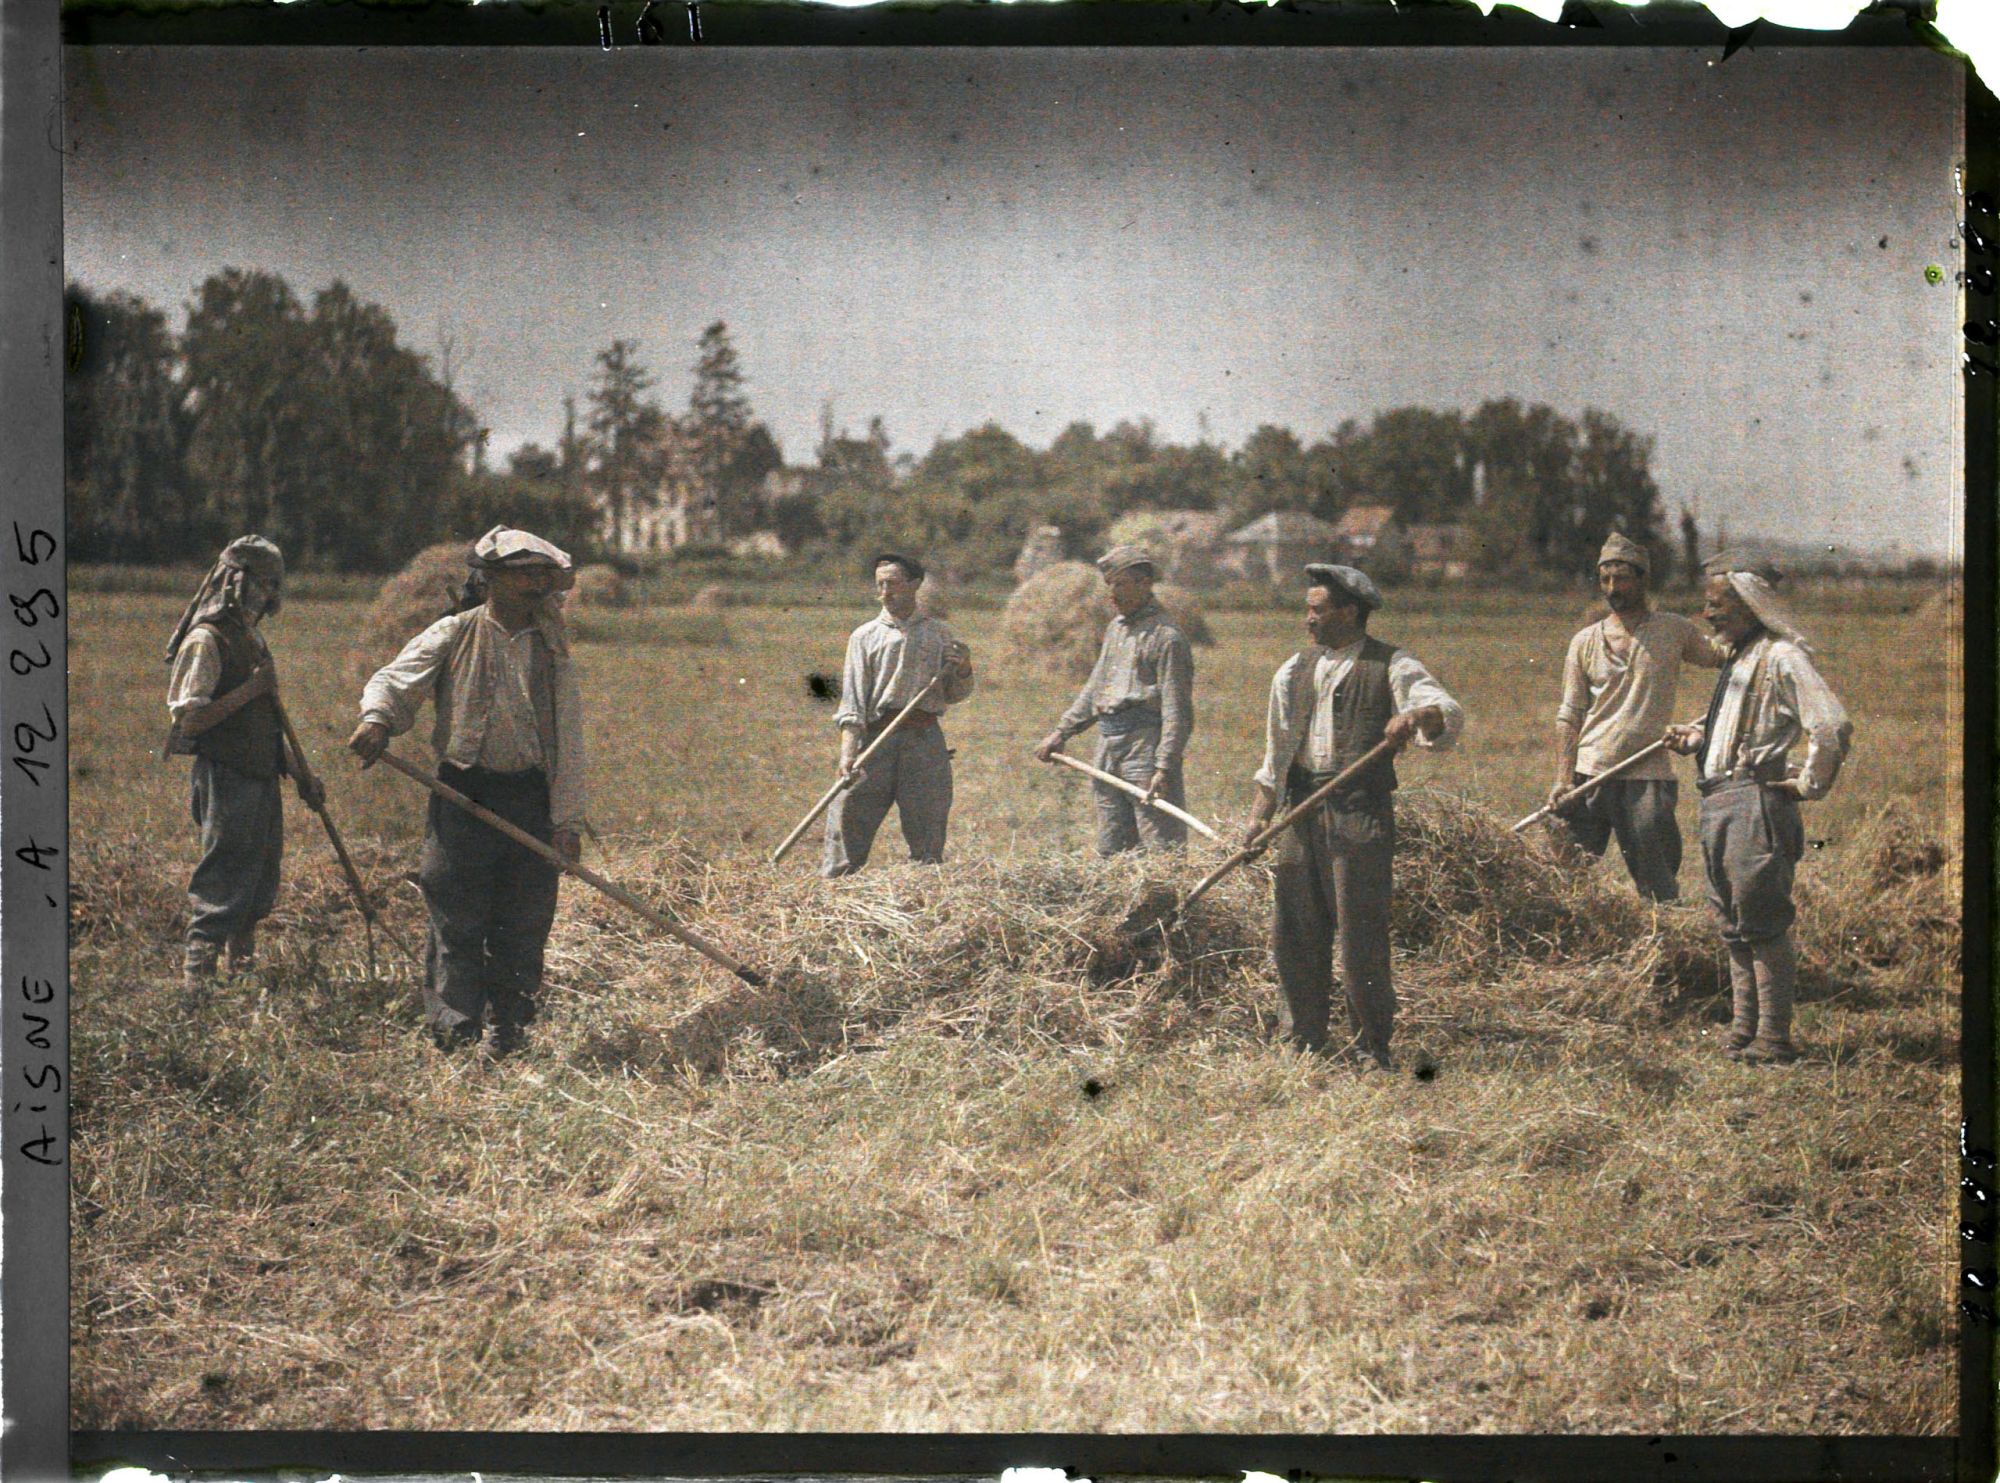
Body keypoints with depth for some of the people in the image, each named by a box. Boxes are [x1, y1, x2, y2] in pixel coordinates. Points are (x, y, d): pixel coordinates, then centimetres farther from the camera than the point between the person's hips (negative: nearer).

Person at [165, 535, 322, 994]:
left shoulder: (251, 637, 16)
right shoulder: (207, 640, -12)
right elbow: (190, 718, -20)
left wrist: (297, 772, 22)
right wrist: (252, 688, -20)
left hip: (261, 779, 9)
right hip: (225, 779, -9)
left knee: (260, 883, 14)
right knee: (223, 886, -10)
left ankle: (242, 968, 27)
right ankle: (196, 980, -8)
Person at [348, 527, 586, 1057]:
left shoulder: (551, 649, 10)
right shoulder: (454, 636, 2)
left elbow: (569, 742, 9)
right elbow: (395, 680, -1)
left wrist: (566, 819, 2)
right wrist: (376, 718, -26)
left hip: (532, 800, 3)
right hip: (464, 795, -3)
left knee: (523, 926, 5)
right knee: (458, 924, -4)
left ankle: (508, 1035, 16)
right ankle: (454, 1038, 0)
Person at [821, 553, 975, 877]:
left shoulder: (938, 633, 12)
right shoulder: (865, 636, 9)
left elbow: (954, 695, 13)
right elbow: (852, 700, 0)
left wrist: (964, 668, -9)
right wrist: (848, 752, -13)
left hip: (925, 741, 1)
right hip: (876, 739, -1)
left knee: (927, 832, 1)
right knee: (847, 819, -9)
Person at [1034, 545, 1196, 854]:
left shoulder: (1166, 636, -9)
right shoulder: (1115, 628, 18)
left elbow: (1177, 711, -15)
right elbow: (1094, 689, 27)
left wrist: (1165, 767, -22)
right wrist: (1061, 732, 20)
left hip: (1145, 743, -9)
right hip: (1107, 746, 9)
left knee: (1161, 847, -10)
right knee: (1110, 849, 11)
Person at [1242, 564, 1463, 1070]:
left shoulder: (1390, 667, -1)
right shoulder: (1295, 670, 15)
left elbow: (1450, 715, -14)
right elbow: (1278, 748, 17)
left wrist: (1418, 716, -37)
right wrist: (1261, 813, 8)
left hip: (1361, 813, -5)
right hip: (1303, 810, 5)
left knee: (1361, 930, -4)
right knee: (1294, 927, 6)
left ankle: (1371, 1047, 7)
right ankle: (1301, 1040, 18)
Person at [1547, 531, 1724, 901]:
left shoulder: (1675, 631, 6)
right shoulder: (1585, 642, 9)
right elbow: (1569, 714, 7)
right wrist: (1563, 777, -2)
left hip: (1648, 776, -1)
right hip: (1590, 773, 1)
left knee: (1658, 887, 0)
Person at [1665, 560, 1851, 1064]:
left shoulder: (1781, 658, -11)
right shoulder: (1737, 659, 20)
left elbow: (1832, 725, -21)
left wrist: (1808, 784, -13)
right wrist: (1694, 738, 17)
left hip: (1755, 801, -10)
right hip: (1719, 804, 10)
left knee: (1762, 924, -8)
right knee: (1736, 927, 13)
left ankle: (1774, 1039, -4)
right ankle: (1744, 1031, 20)